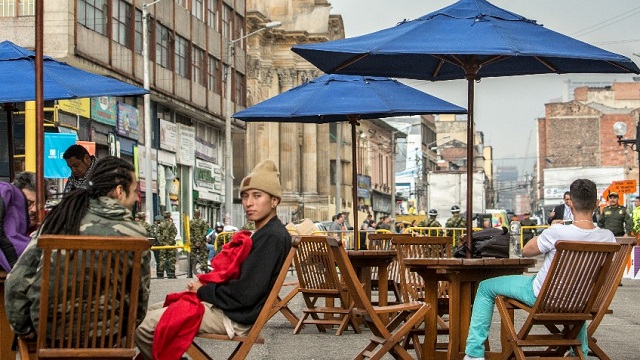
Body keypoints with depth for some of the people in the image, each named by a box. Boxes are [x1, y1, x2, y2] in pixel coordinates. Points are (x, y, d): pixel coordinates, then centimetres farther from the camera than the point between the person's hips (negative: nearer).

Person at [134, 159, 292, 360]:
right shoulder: (263, 234, 14)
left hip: (234, 317, -11)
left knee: (147, 326, -16)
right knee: (152, 311, 17)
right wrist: (205, 285, 1)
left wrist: (202, 291, -10)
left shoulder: (273, 237, -18)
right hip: (226, 307, 11)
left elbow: (245, 294, -24)